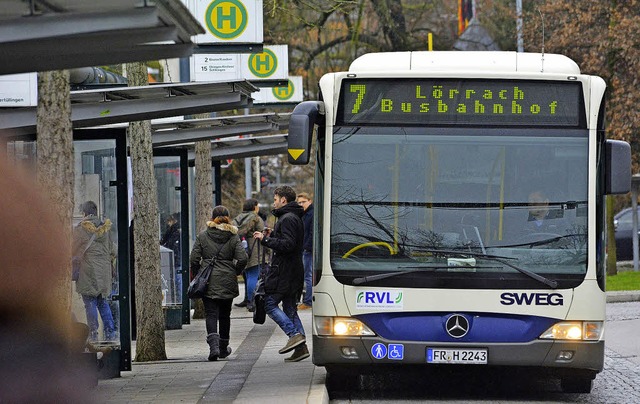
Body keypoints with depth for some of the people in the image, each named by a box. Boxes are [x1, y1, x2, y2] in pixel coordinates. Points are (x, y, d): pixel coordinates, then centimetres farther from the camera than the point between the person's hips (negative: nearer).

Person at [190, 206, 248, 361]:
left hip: (207, 282, -1)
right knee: (225, 315, 15)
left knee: (211, 314, -3)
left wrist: (197, 275, 10)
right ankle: (223, 348, 25)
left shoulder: (202, 236, -1)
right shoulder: (233, 237, -1)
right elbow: (242, 259, -9)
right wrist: (235, 272, 9)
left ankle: (214, 346, -23)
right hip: (227, 282, 1)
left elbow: (194, 259, -4)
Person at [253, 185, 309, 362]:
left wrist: (265, 239, -16)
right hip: (294, 271, 10)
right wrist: (271, 236, 16)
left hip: (283, 272, -10)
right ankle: (301, 348, 5)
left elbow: (287, 244, -23)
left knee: (269, 303, -7)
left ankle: (295, 334, -15)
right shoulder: (295, 218, 19)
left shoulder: (288, 219, -14)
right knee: (290, 308, 10)